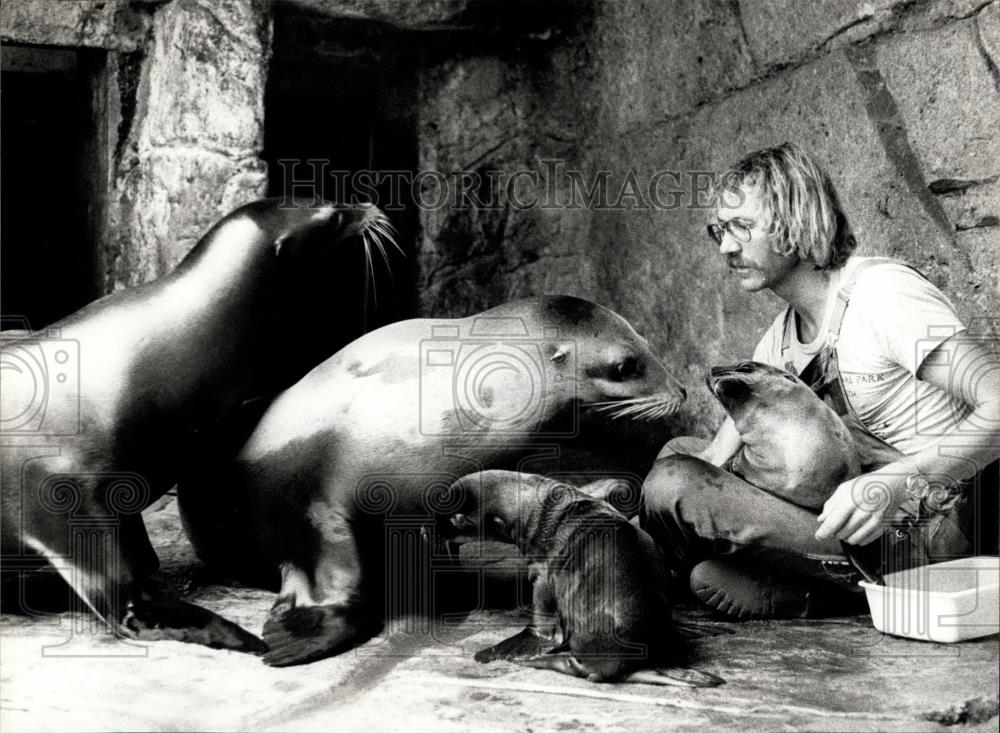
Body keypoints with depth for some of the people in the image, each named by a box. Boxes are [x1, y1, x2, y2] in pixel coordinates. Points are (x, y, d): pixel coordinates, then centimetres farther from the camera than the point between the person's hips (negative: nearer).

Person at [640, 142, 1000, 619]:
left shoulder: (882, 291, -14)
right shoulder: (779, 340, 11)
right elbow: (719, 458, 8)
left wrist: (896, 481, -31)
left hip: (932, 535, -9)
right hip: (868, 523, 9)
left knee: (671, 488, -18)